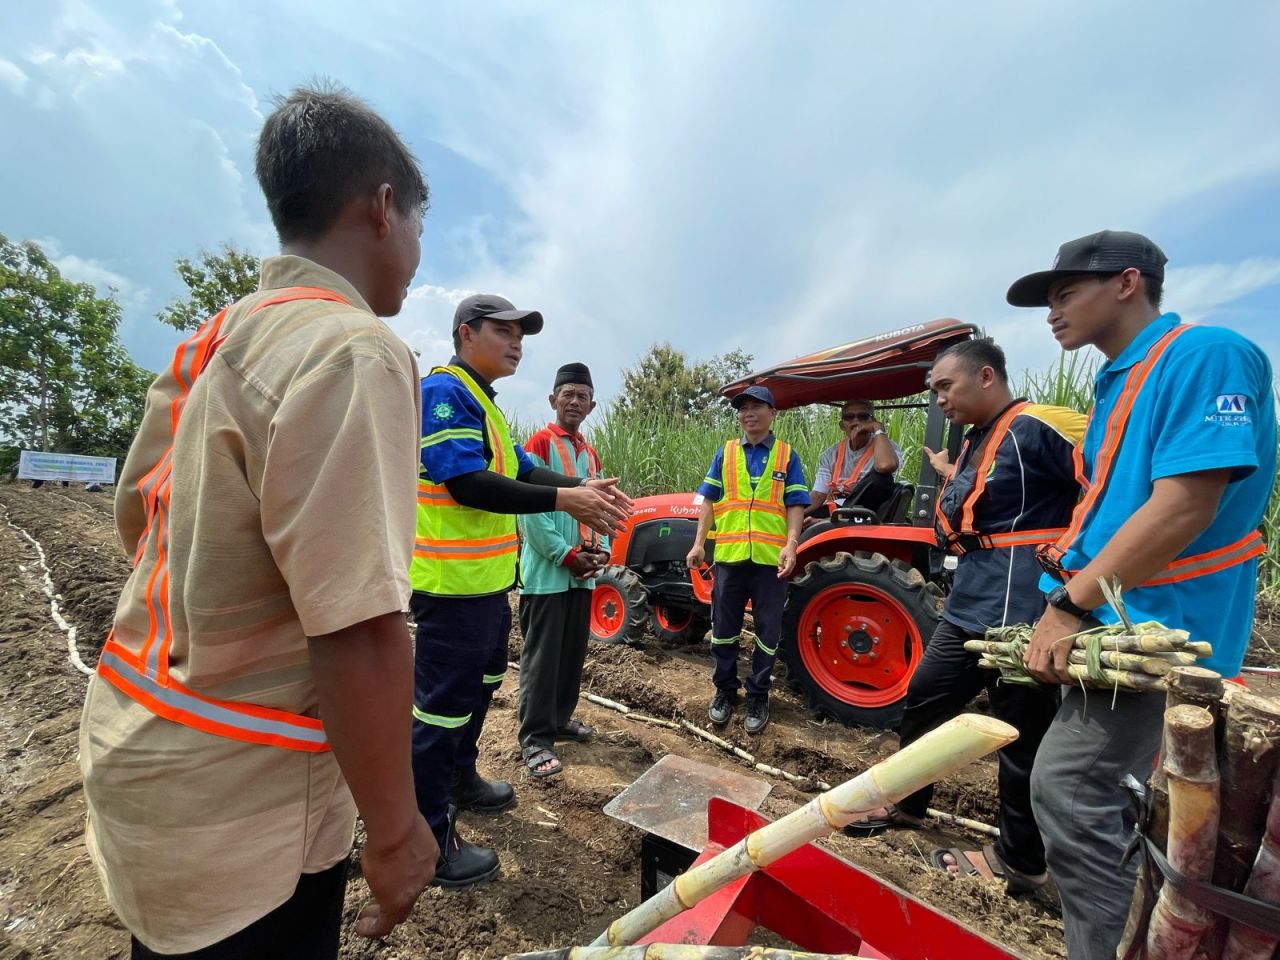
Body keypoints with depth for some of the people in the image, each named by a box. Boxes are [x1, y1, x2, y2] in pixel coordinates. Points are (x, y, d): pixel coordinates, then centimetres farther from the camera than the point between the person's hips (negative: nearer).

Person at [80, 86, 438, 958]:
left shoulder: (211, 343, 3)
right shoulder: (356, 352, -25)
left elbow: (134, 512, 13)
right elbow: (358, 634, -30)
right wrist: (395, 830, -17)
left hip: (136, 746, 8)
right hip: (236, 813, -8)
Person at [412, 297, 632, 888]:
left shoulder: (483, 402, 17)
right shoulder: (444, 391, -16)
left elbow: (522, 469, 9)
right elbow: (466, 484, -27)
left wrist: (583, 488, -7)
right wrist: (563, 500, -26)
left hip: (485, 580, 11)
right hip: (452, 583, -11)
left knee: (479, 684, 24)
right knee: (442, 704, 2)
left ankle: (460, 779, 46)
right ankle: (429, 841, 20)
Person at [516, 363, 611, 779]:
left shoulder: (591, 454, 15)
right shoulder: (538, 444, -8)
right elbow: (530, 510, -16)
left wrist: (600, 550, -1)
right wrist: (566, 555, -16)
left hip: (582, 572, 7)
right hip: (546, 570, -7)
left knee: (573, 651, 16)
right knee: (541, 657, 0)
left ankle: (560, 718, 31)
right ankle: (535, 738, 11)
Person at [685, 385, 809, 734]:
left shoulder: (787, 455, 5)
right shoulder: (725, 453, 9)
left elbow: (795, 506, 0)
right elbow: (709, 502, 8)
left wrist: (791, 546, -13)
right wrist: (698, 543, 0)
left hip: (770, 558, -1)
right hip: (729, 555, 1)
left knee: (767, 631, 9)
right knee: (724, 629, 11)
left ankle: (758, 696, 26)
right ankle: (725, 690, 29)